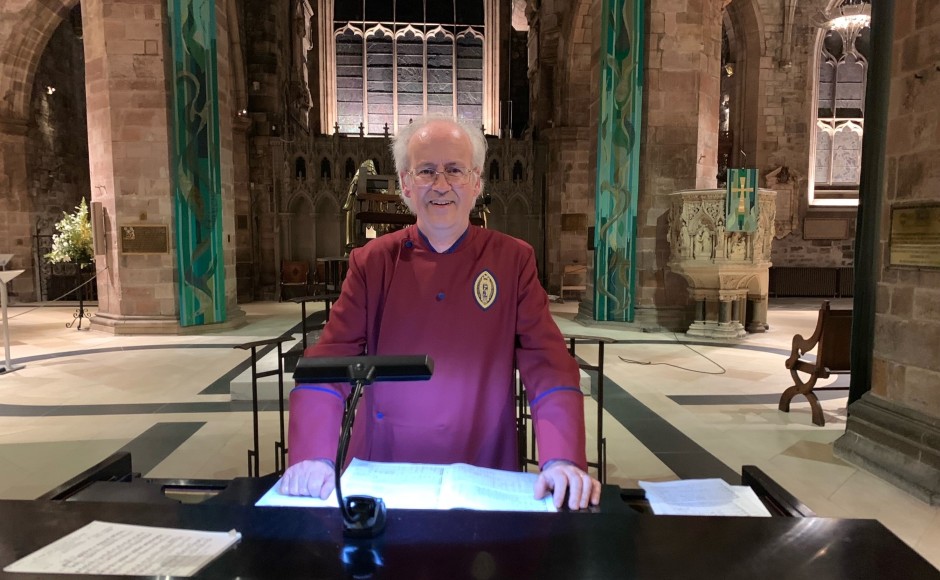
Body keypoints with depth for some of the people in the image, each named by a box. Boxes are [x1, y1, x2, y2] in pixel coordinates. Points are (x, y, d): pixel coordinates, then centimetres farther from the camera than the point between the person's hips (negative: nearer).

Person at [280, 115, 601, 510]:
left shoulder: (514, 260, -1)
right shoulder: (371, 262, 2)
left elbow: (547, 367, -7)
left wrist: (562, 460, -21)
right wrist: (313, 458, -18)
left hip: (483, 477, 0)